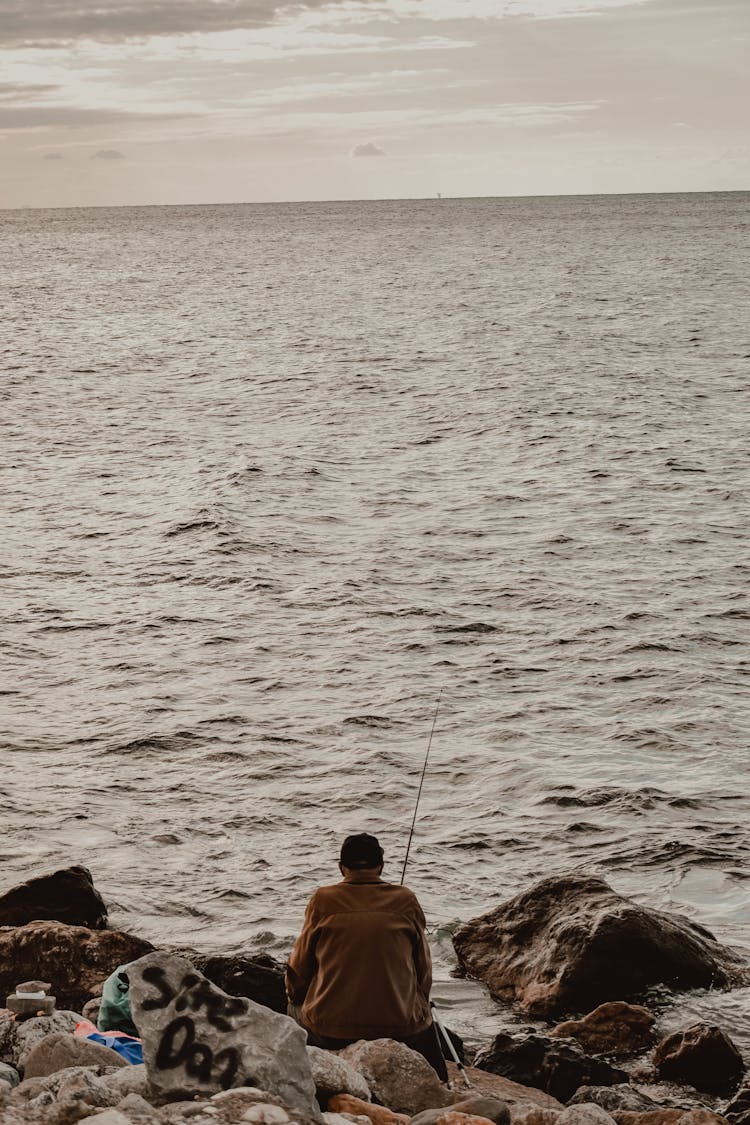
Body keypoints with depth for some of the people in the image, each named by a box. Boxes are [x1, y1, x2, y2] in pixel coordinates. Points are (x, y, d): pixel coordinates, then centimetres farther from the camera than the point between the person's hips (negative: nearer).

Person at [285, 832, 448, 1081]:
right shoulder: (406, 901, -2)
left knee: (295, 1008, 33)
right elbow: (424, 967, 6)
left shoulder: (323, 901, -4)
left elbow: (300, 965, 4)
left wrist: (296, 996, 25)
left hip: (330, 1030, 0)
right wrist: (417, 1006, 24)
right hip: (401, 1026, 0)